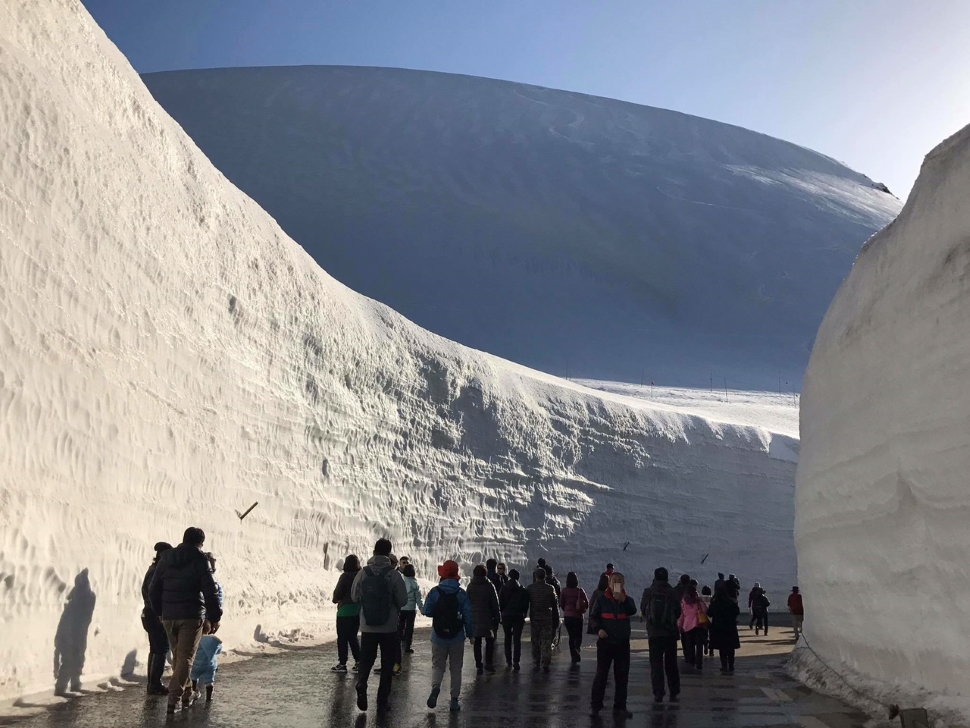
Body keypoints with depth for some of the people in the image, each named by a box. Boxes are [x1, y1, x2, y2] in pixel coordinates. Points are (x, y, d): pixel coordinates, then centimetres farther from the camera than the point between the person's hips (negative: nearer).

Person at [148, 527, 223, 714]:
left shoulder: (166, 558, 10)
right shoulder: (199, 559, -6)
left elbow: (153, 589, 12)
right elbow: (210, 591, -9)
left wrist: (160, 611, 19)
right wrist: (215, 617, -2)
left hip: (168, 616, 5)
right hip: (191, 615, -5)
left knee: (178, 656, 18)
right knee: (186, 657, -2)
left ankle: (186, 694, 27)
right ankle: (174, 699, -10)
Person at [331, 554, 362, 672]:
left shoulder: (345, 576, -14)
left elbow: (337, 593, -10)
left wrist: (335, 599, 10)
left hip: (345, 610, -5)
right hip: (358, 610, 5)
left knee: (342, 637, 4)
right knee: (353, 636, 15)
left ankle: (342, 663, 5)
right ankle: (359, 661, 10)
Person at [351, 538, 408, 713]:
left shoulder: (362, 573, -6)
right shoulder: (394, 574, -12)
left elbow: (355, 597, 4)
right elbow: (403, 600, -8)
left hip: (367, 626, 2)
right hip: (389, 627, -1)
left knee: (366, 660, 14)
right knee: (387, 664, 10)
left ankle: (361, 686, -12)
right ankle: (382, 702, 12)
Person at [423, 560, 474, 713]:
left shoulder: (435, 592, -8)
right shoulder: (462, 594, -7)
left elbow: (427, 612, -4)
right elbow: (468, 616, -6)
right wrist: (471, 634, 4)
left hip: (438, 637, 0)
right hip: (457, 637, 0)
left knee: (437, 666, 12)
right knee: (456, 669, 11)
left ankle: (435, 688, -16)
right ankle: (454, 701, 11)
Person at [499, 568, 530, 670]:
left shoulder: (504, 588, -3)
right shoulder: (523, 590, -3)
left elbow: (500, 603, -2)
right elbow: (526, 604, -2)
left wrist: (503, 613, 10)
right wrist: (524, 616, 7)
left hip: (506, 616, 1)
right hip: (519, 616, -1)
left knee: (508, 638, 16)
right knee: (517, 639, -2)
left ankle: (508, 661, 21)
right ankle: (515, 663, -10)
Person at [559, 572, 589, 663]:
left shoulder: (564, 591, -5)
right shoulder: (580, 591, -9)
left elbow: (561, 604, 3)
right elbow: (587, 603, -4)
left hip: (567, 616, 2)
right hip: (578, 616, -2)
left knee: (571, 636, 13)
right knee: (578, 636, 9)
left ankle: (573, 656, 12)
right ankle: (576, 649, -19)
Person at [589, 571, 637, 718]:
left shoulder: (627, 600, 6)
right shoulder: (601, 599, 0)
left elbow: (633, 611, -14)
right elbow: (593, 617, 0)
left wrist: (623, 600, -29)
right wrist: (598, 629, -17)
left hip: (623, 643, 2)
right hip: (605, 642, -2)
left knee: (622, 676, 4)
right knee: (601, 674, -1)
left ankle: (620, 706, 13)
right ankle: (596, 705, 7)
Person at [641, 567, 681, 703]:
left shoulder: (648, 592, -6)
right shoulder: (672, 592, -6)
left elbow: (643, 610, 2)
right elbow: (678, 612, 2)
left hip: (654, 633, -1)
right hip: (670, 632, 1)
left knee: (656, 663, 4)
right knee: (671, 664, 12)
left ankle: (658, 694, 0)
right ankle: (674, 693, 13)